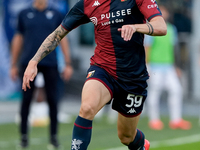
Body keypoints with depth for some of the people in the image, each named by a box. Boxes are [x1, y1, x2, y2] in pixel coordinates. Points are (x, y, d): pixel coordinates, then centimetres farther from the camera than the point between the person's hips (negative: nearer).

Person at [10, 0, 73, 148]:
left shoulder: (56, 14, 7)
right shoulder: (24, 14, 8)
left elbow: (63, 39, 8)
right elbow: (18, 39, 13)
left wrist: (68, 64, 2)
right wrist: (14, 65, 10)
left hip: (50, 63, 0)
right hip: (28, 63, 0)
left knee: (53, 100, -1)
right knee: (26, 100, 0)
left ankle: (54, 136, 7)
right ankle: (24, 135, 7)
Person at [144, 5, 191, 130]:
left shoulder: (171, 29, 16)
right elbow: (146, 49, -7)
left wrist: (175, 67, 26)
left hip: (169, 67, 6)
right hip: (156, 67, -6)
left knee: (176, 90, -3)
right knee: (154, 93, -2)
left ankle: (176, 120, 2)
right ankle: (154, 120, 8)